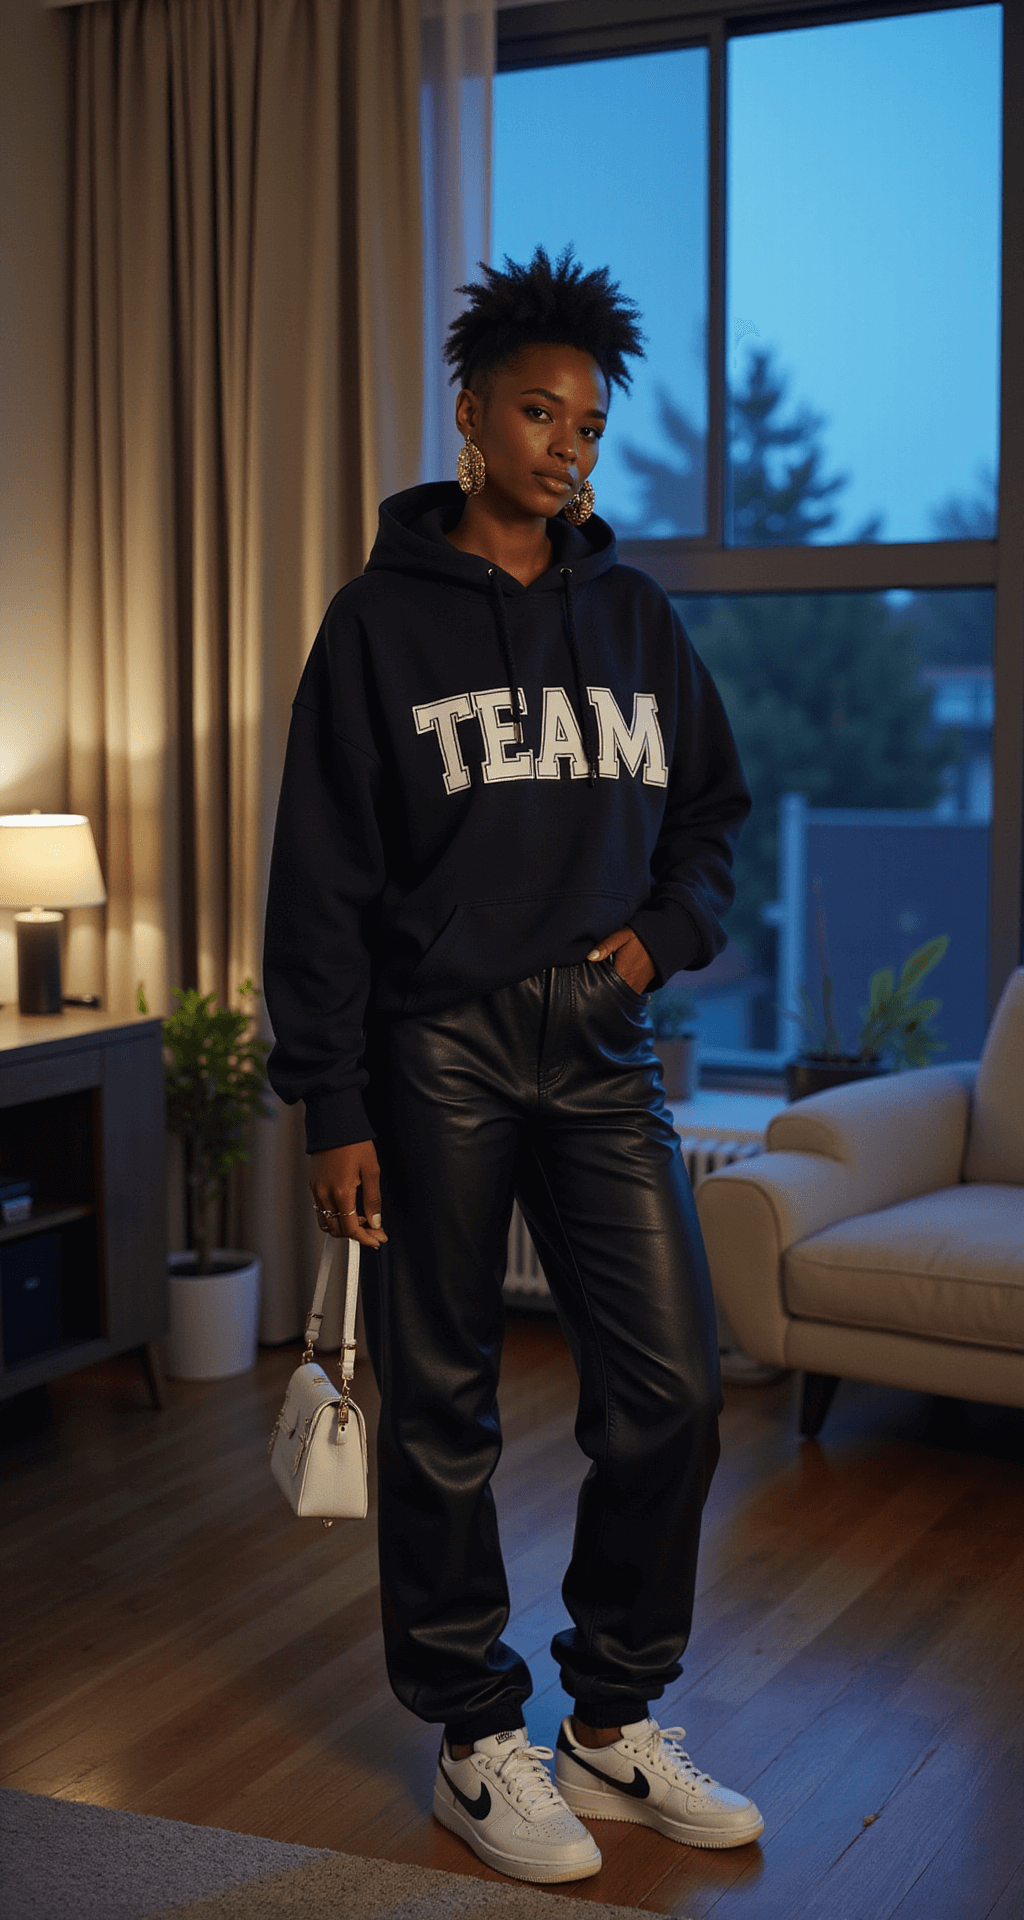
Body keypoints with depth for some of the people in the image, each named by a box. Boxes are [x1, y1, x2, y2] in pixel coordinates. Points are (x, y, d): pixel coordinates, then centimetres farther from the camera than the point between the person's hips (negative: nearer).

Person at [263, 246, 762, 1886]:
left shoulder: (633, 614, 12)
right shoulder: (384, 618, -1)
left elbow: (712, 808, 21)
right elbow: (320, 876, -4)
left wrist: (666, 928, 0)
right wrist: (332, 1107, -9)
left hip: (602, 1046, 4)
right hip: (439, 1052, -4)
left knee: (672, 1388, 1)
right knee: (444, 1410, 4)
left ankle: (616, 1722, 20)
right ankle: (477, 1741, 21)